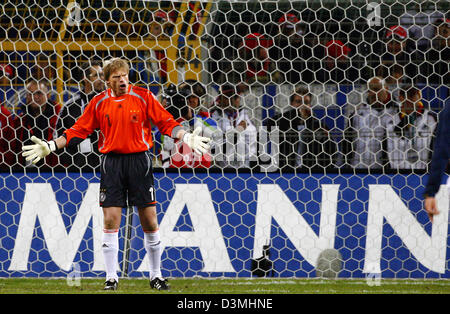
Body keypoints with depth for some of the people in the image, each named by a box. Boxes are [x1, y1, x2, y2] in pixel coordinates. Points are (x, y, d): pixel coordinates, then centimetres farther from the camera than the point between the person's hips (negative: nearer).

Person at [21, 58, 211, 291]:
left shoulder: (143, 97, 0)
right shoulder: (99, 103, 4)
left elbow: (166, 122, 1)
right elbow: (79, 130, 9)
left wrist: (186, 137, -15)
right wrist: (50, 147, 5)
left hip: (139, 160, -1)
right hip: (111, 162, 1)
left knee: (149, 220, 1)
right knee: (110, 220, -4)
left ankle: (156, 276, 14)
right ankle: (111, 278, 4)